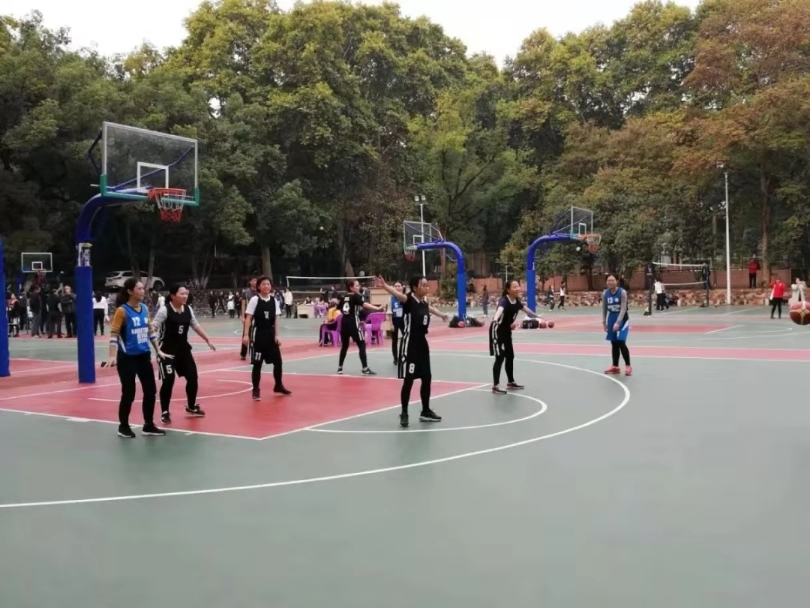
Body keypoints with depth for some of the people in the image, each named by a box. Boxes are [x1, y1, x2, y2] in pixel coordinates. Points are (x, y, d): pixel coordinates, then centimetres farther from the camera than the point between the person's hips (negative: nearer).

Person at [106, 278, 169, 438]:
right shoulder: (122, 310, -12)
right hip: (127, 358, -7)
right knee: (129, 393, 1)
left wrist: (158, 350, 17)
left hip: (144, 356, 7)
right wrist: (113, 356, -24)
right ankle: (123, 427, 19)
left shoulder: (144, 308, 7)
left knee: (151, 390, 8)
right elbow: (114, 334, -15)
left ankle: (149, 425, 20)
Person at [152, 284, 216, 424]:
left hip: (183, 349, 7)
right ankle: (165, 412, 6)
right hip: (167, 350, -7)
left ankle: (191, 407, 30)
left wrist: (207, 340, 23)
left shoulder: (188, 309, 3)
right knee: (168, 381, -10)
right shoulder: (164, 310, -16)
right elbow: (153, 328, -18)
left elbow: (196, 326, 17)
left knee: (193, 377, 9)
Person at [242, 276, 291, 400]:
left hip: (270, 334, 5)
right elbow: (248, 318, -10)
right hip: (258, 334, -5)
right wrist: (246, 335, -17)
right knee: (257, 363, 0)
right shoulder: (255, 300, -9)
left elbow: (276, 319, 6)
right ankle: (256, 390, 11)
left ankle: (278, 386, 27)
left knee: (278, 361, 9)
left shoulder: (274, 300, 4)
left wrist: (276, 335, 0)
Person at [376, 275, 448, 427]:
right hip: (410, 343, -8)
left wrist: (441, 315, 55)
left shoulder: (424, 301, 9)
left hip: (422, 342, 8)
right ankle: (404, 413, 9)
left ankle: (425, 411, 26)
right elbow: (397, 294, -35)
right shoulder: (409, 300, -13)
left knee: (426, 378, 13)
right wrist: (384, 286, -56)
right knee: (408, 380, -4)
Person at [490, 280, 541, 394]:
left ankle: (511, 383, 28)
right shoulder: (504, 301, -26)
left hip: (507, 331, 9)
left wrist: (537, 317, 31)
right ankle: (495, 386, -7)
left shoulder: (517, 301, -1)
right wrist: (495, 320, -67)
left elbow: (525, 309, 20)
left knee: (510, 356, 15)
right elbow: (500, 309, -48)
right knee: (500, 357, -11)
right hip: (498, 331, -9)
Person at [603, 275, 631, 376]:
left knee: (621, 343, -13)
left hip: (622, 319, -5)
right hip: (611, 320, 5)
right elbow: (604, 309, 7)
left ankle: (628, 366, -3)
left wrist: (618, 322, -27)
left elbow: (623, 309, -20)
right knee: (614, 344, 8)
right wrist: (604, 322, 5)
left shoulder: (622, 292, -16)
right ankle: (615, 366, 18)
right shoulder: (605, 294, -2)